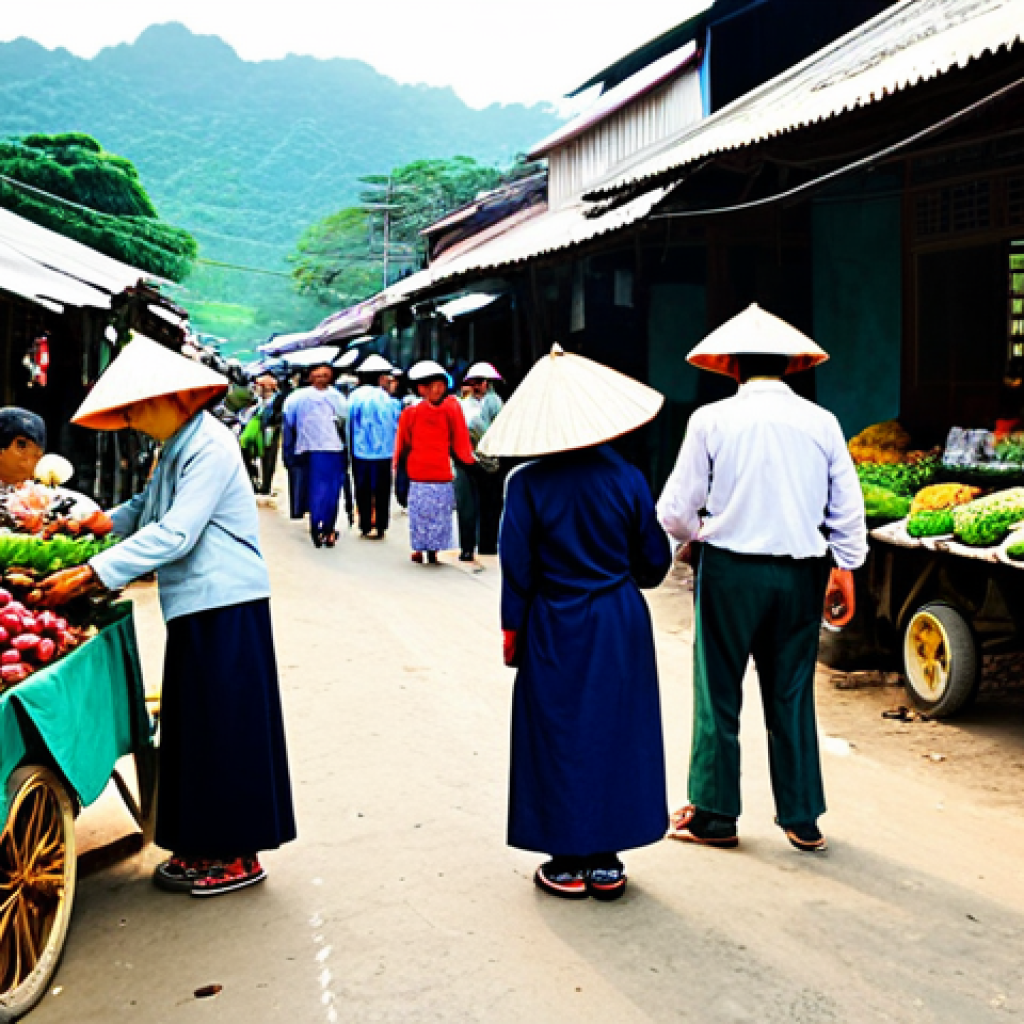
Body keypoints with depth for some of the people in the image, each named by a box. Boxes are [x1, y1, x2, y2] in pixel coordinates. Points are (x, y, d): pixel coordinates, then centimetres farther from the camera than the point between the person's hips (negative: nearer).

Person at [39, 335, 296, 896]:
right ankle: (203, 846, 23)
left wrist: (90, 574, -24)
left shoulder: (210, 448, -17)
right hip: (195, 604, 10)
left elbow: (174, 534, -24)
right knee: (193, 727, 13)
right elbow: (148, 508, 24)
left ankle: (239, 856, 10)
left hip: (226, 607, -10)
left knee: (225, 727, -2)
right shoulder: (174, 447, 13)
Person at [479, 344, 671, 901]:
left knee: (558, 738, 8)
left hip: (556, 631, -3)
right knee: (615, 733, 12)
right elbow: (655, 562, 2)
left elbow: (516, 567, -9)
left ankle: (568, 865, 17)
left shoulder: (527, 484, -12)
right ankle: (606, 863, 21)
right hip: (621, 626, 3)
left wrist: (512, 631, 3)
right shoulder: (625, 477, -4)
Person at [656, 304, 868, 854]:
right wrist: (845, 565, 16)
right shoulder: (821, 422, 0)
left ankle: (715, 815, 18)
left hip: (731, 570, -3)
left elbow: (675, 509, -5)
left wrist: (694, 538, 15)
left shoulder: (711, 419, -7)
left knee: (718, 695, 9)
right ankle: (803, 819, 20)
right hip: (801, 573, 3)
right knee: (792, 695, 13)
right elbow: (848, 508, 3)